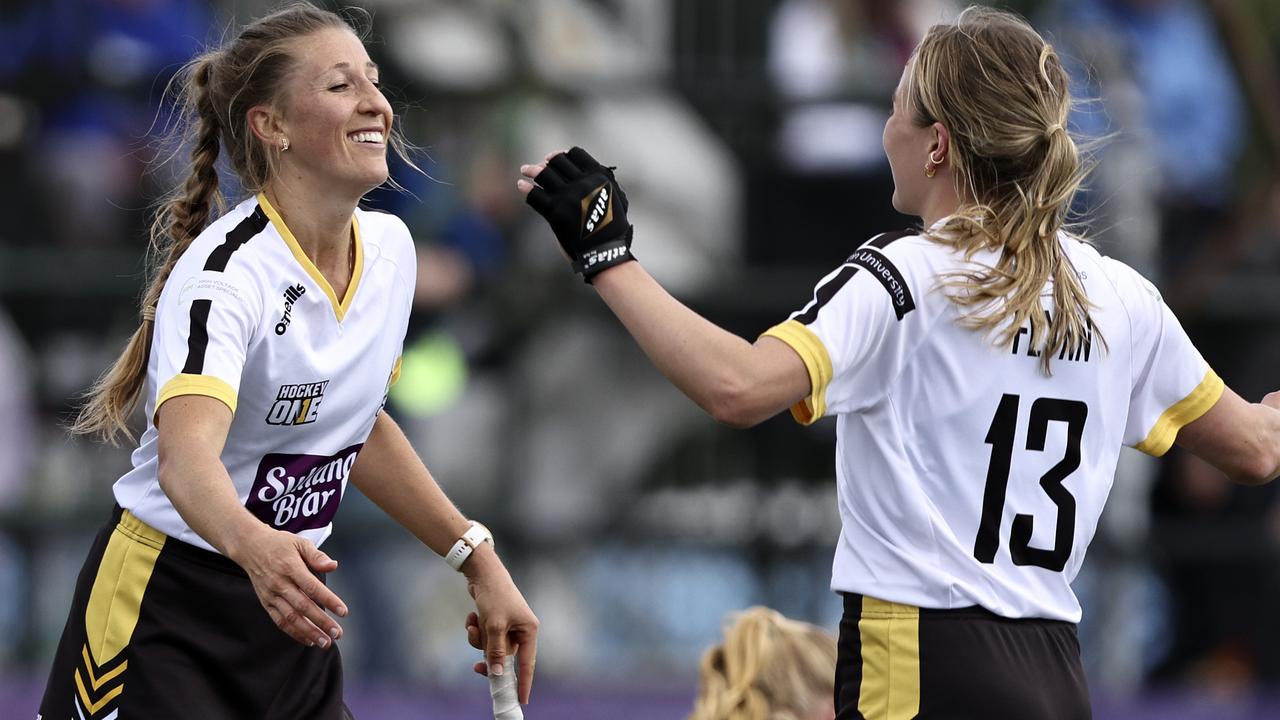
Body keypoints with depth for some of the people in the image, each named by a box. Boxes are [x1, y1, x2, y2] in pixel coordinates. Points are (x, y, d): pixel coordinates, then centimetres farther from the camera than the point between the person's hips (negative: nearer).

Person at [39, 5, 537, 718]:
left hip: (288, 613, 7)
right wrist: (255, 546, -59)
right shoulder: (225, 272, -22)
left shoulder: (390, 246, 1)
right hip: (165, 615, -7)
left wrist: (478, 560, 14)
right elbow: (186, 457, -39)